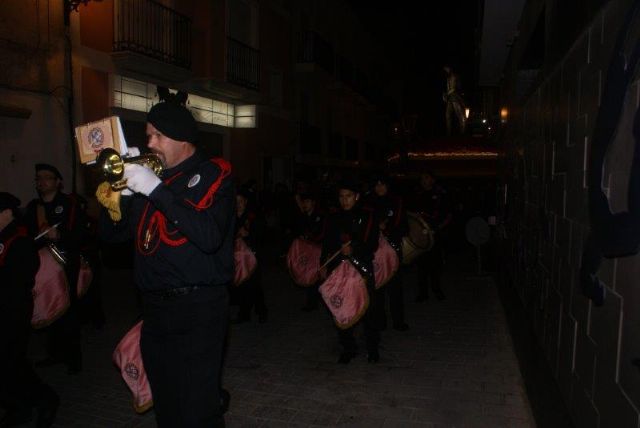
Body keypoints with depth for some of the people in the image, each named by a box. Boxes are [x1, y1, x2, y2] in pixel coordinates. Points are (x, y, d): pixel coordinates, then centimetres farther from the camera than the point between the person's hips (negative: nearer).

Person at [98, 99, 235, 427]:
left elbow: (209, 236, -22)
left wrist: (156, 190, -21)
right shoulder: (150, 176, 13)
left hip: (197, 307, -6)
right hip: (154, 308, 7)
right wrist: (119, 196, -6)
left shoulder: (212, 174, -5)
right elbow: (112, 235, 13)